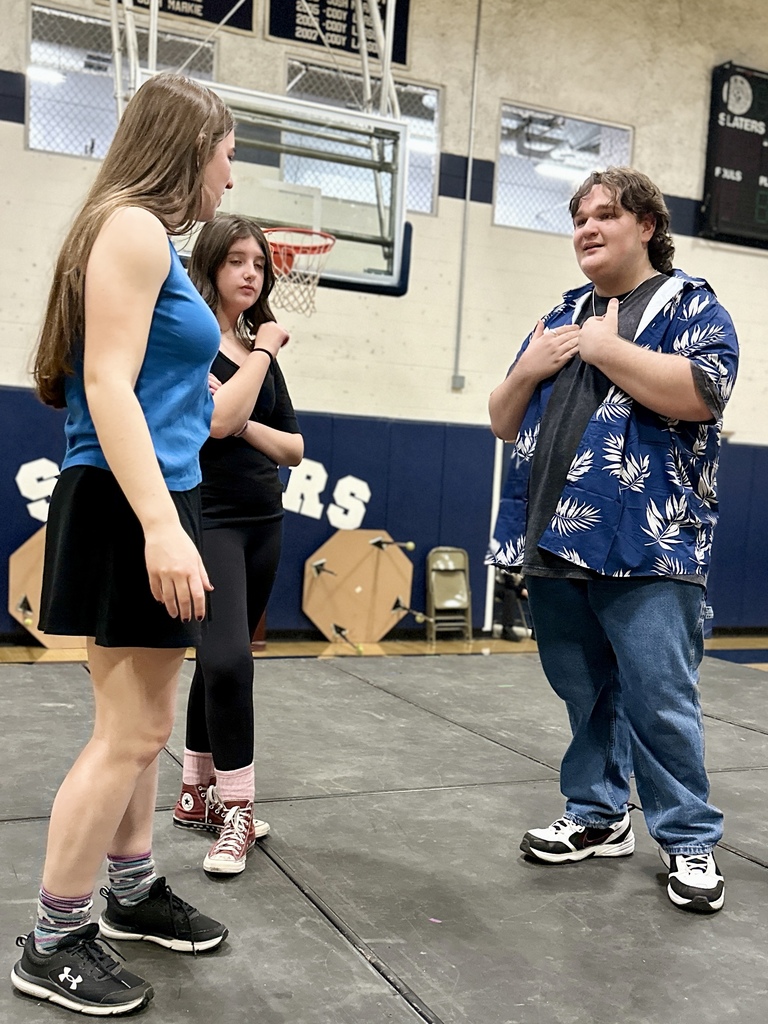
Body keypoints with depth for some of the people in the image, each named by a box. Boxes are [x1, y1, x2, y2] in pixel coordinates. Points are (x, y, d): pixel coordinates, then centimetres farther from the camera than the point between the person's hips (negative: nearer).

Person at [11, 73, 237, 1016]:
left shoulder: (151, 235, 19)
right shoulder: (133, 226, -11)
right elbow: (107, 385, -20)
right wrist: (161, 525, -27)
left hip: (152, 501, 10)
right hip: (129, 507, -10)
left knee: (142, 723, 17)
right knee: (130, 732, -2)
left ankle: (132, 895, 33)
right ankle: (51, 944, 13)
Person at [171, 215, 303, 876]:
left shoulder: (263, 352, 14)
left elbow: (295, 447, 10)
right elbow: (217, 418, -21)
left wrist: (245, 425, -9)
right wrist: (262, 352, -9)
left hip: (263, 520, 7)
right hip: (209, 517, -6)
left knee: (222, 659, 11)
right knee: (229, 658, -18)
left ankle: (197, 794, 23)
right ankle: (238, 808, -4)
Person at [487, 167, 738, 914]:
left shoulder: (691, 306, 2)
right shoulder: (562, 316, 19)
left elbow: (698, 395, -19)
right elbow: (503, 424, 19)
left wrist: (602, 346, -11)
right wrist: (529, 369, -1)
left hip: (646, 547, -5)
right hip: (553, 542, 6)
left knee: (659, 700, -3)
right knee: (584, 693, 13)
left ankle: (690, 841, 14)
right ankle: (597, 818, 28)